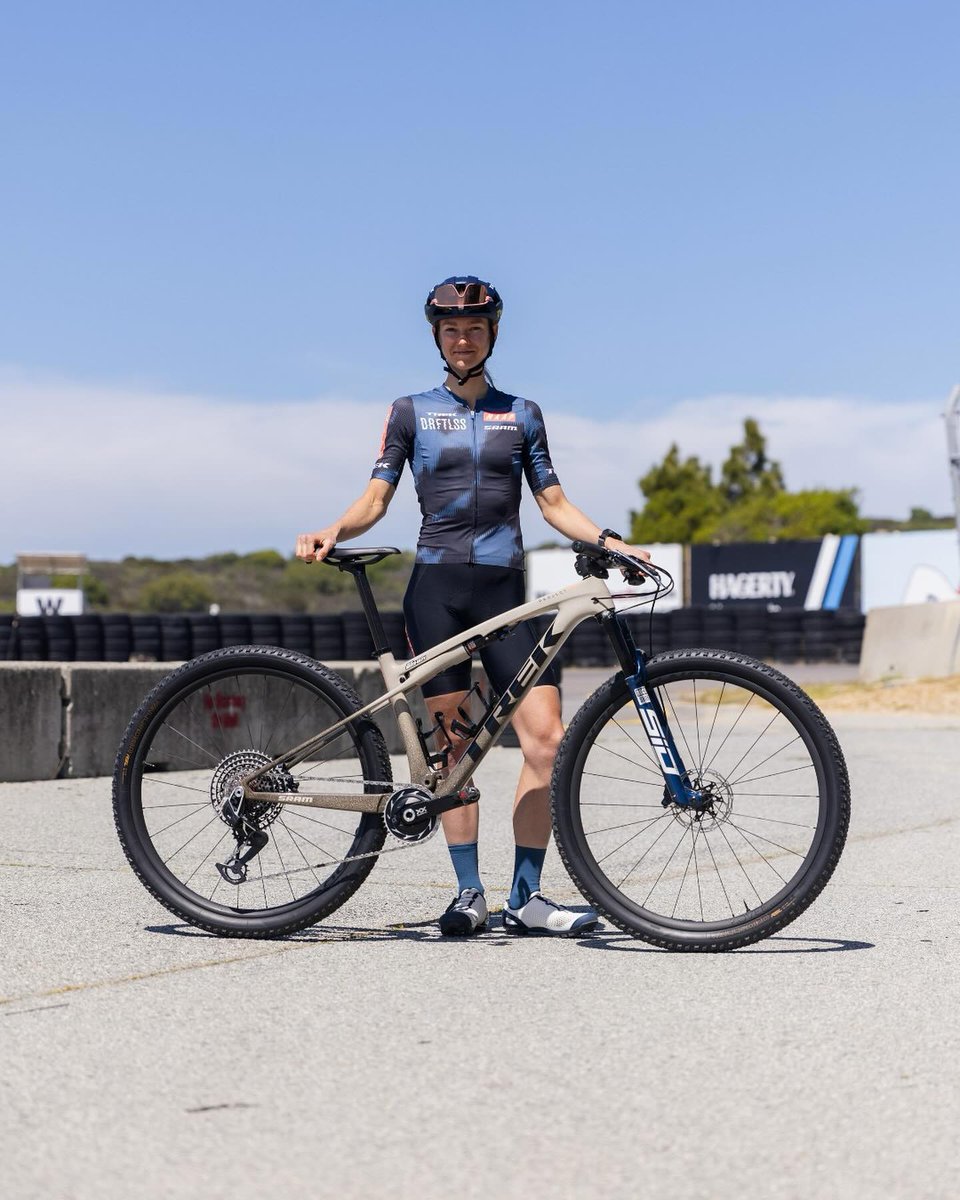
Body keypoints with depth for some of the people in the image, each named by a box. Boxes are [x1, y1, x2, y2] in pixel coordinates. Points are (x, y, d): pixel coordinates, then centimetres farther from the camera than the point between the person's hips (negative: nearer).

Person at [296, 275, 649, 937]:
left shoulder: (521, 413, 15)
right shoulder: (411, 411, 11)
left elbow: (555, 503, 13)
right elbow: (376, 498, 6)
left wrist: (610, 540, -2)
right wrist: (334, 530, -13)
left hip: (505, 590, 1)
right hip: (437, 589, -1)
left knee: (547, 739, -10)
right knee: (451, 744, 0)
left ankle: (526, 897, -3)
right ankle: (470, 893, 8)